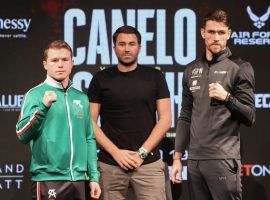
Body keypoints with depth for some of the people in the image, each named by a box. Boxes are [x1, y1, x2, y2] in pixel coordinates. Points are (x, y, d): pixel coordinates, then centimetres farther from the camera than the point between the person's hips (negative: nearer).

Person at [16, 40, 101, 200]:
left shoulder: (82, 98, 11)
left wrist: (94, 177, 8)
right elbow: (22, 135, -11)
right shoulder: (35, 95, -2)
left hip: (79, 180, 5)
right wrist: (43, 107, -22)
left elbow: (89, 139, 13)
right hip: (48, 179, -4)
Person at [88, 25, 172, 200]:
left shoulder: (155, 77, 7)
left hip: (148, 163, 0)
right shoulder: (101, 79, 6)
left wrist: (142, 152, -6)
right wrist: (116, 152, -8)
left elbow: (165, 119, 3)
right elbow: (91, 122, 3)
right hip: (110, 165, 0)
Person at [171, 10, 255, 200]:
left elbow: (249, 117, -4)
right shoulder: (192, 70, 13)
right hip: (194, 159, 5)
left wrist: (227, 98, -20)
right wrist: (177, 157, 11)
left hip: (224, 159, -5)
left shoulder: (240, 68, -1)